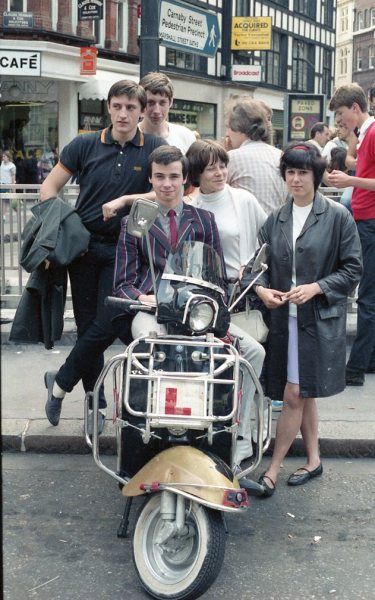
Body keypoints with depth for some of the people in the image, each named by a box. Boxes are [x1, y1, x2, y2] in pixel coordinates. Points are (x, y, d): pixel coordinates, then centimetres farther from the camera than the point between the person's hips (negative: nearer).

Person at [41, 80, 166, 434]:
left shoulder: (154, 149, -1)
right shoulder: (85, 146, 2)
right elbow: (50, 187, 6)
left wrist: (126, 199, -17)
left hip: (123, 249, -1)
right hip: (84, 244, 1)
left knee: (107, 325, -7)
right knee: (87, 325, 6)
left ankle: (61, 382, 17)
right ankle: (96, 402, 22)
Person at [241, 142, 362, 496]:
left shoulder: (337, 216, -3)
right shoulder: (275, 219, 10)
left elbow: (352, 269, -3)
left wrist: (316, 288, -15)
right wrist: (261, 288, -11)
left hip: (319, 319, -4)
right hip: (283, 317, 5)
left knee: (295, 395, -5)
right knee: (303, 394, 14)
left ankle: (273, 468, 6)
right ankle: (313, 459, 29)